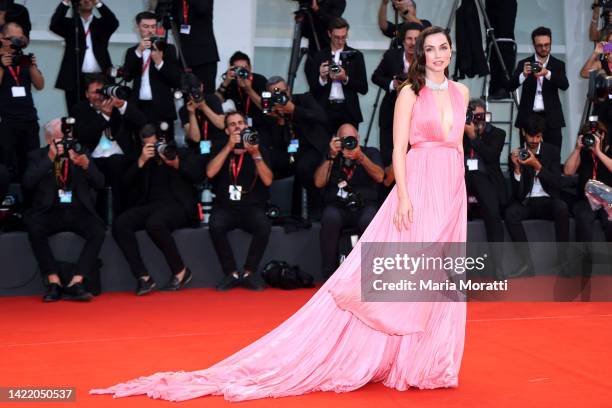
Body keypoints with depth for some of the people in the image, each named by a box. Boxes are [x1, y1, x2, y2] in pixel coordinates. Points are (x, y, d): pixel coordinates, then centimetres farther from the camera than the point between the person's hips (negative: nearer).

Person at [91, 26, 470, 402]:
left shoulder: (461, 91, 12)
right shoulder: (410, 92, -3)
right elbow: (398, 149, -8)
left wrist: (459, 190, 12)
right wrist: (403, 196, -17)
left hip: (451, 190, 5)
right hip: (419, 187, -5)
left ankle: (425, 361, 18)